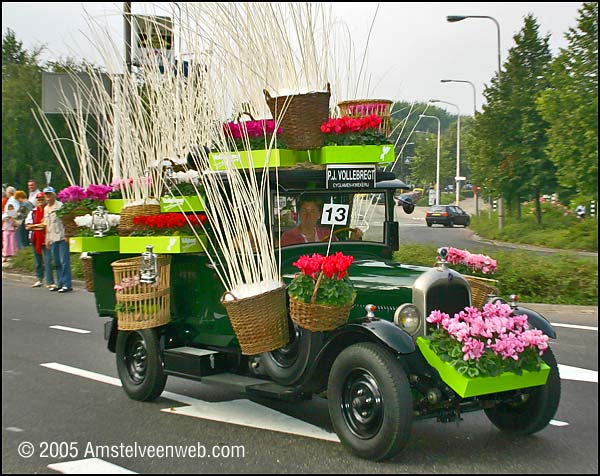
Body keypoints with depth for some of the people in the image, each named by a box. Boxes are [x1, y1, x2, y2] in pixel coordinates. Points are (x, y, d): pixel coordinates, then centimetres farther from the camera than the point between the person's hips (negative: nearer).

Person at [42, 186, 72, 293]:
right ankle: (60, 284, 15)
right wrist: (47, 239, 17)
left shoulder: (60, 206, -6)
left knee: (64, 261, -8)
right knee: (57, 262, 10)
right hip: (52, 239, 7)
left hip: (62, 237, -7)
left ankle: (66, 284, -8)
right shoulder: (46, 209, 16)